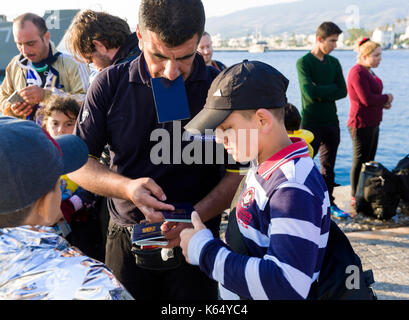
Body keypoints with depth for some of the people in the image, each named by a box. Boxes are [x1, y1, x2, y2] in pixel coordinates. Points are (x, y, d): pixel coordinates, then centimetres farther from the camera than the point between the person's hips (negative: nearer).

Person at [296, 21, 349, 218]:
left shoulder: (334, 63, 12)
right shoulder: (304, 62, -7)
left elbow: (343, 92, 2)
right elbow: (310, 93, -19)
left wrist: (321, 94, -10)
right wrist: (331, 89, -7)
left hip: (331, 121, 6)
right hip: (311, 123, -6)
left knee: (329, 167, 14)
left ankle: (328, 203, 25)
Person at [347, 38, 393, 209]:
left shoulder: (368, 71, 16)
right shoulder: (358, 72, -17)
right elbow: (367, 99, -24)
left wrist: (383, 103, 4)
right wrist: (386, 98, -8)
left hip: (372, 124, 10)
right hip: (361, 124, -10)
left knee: (369, 161, 14)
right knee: (360, 161, -3)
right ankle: (356, 199, 7)